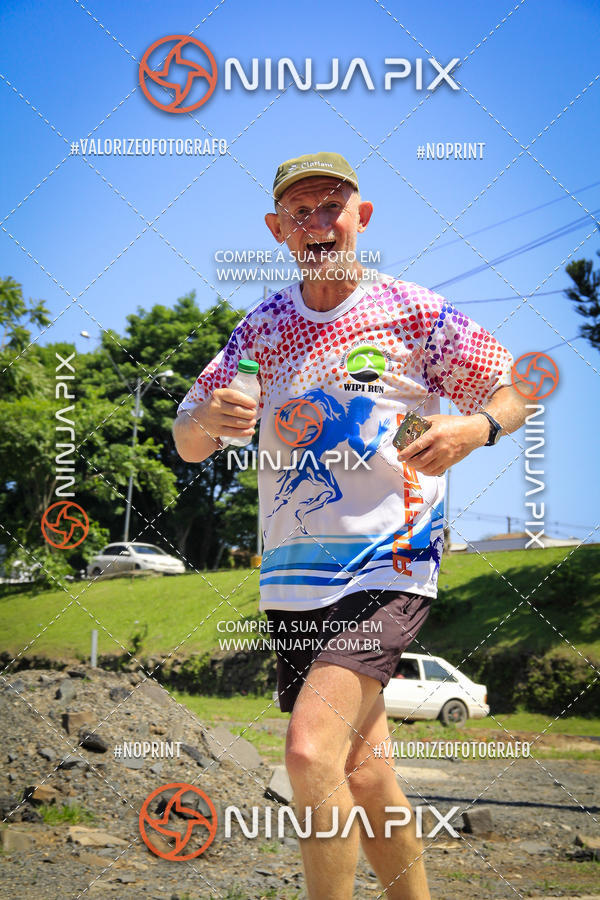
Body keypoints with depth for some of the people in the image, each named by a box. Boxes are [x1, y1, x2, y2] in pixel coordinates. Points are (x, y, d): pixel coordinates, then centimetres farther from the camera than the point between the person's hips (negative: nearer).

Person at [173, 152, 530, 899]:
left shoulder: (414, 311, -2)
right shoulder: (262, 326, 9)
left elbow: (516, 393, 6)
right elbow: (186, 443, 8)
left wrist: (475, 428, -17)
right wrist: (208, 418, -16)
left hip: (387, 565, -5)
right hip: (291, 580, 5)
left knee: (312, 751, -23)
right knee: (361, 775, 11)